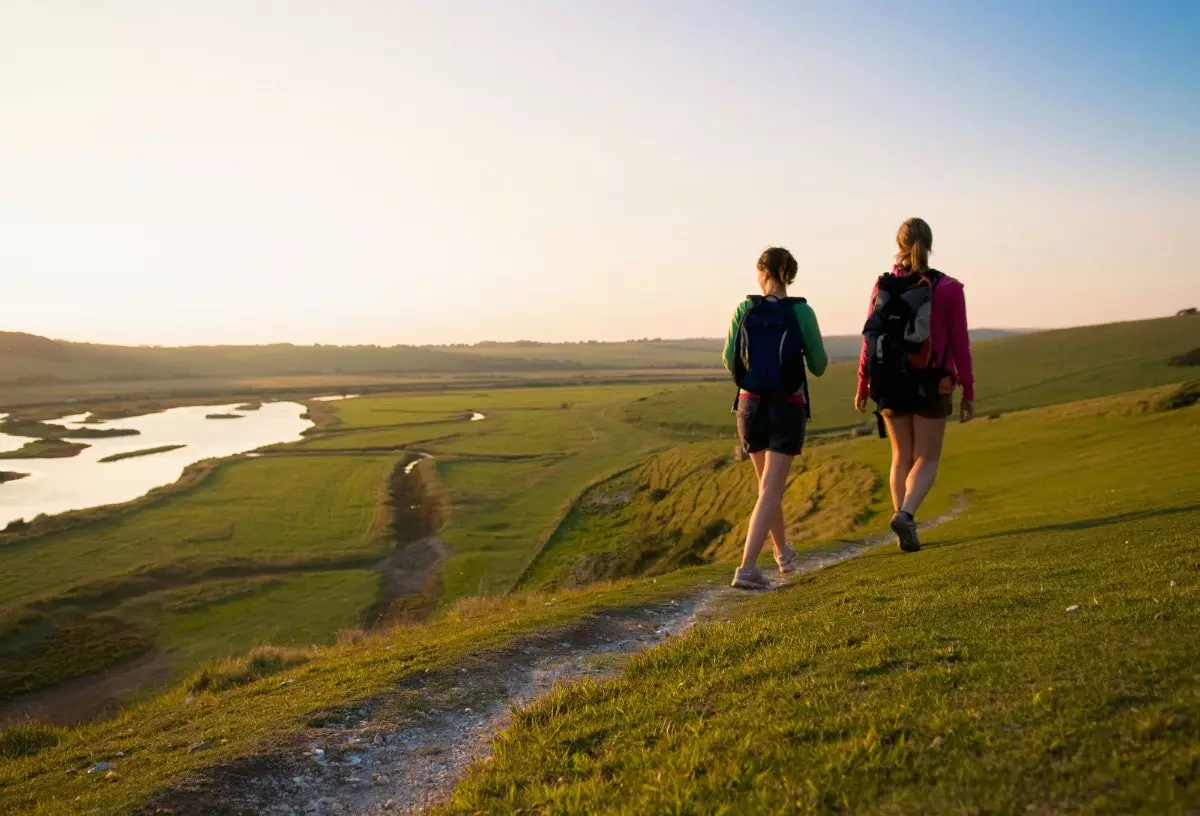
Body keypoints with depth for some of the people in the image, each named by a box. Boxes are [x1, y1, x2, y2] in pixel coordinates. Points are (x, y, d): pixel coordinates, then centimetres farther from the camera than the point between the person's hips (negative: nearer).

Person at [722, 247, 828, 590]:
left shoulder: (744, 309, -3)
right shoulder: (802, 312, -8)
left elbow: (731, 361, 4)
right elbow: (819, 367, -1)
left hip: (751, 406, 3)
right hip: (787, 410, -3)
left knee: (769, 484, 22)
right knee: (770, 493, -5)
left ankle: (783, 551, 40)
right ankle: (747, 568, -17)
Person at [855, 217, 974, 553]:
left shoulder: (883, 286, -3)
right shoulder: (948, 289, -8)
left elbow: (870, 339, -1)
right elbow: (960, 345, -7)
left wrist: (862, 386, 11)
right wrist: (968, 393, 0)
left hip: (891, 385, 2)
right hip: (932, 386, -2)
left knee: (901, 457, 16)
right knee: (927, 459, 9)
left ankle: (906, 530, 17)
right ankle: (905, 514, -16)